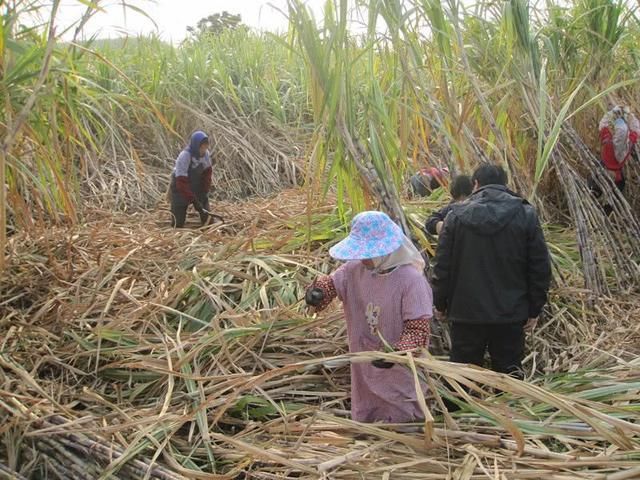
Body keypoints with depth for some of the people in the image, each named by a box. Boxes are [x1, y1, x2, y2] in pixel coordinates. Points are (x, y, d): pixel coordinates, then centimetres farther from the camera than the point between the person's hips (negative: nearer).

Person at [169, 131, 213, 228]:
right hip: (180, 190, -5)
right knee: (178, 222, -3)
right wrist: (194, 200, -34)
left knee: (207, 217, -3)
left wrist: (204, 193, -9)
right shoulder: (184, 156, -31)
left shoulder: (205, 154, -13)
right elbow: (181, 183, -32)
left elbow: (207, 174, -1)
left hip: (197, 187, 5)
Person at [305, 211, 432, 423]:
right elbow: (332, 282, 7)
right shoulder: (356, 268, -8)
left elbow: (418, 329, -25)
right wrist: (318, 290, -16)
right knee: (364, 424, 25)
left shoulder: (411, 280, -26)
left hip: (399, 375, -6)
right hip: (365, 368, 6)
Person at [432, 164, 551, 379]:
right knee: (509, 375, 13)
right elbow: (540, 266, -2)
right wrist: (534, 309, 6)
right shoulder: (525, 215, -2)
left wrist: (440, 304, 11)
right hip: (511, 315, 1)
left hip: (466, 314, -1)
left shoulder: (456, 216, -4)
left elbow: (442, 266, -2)